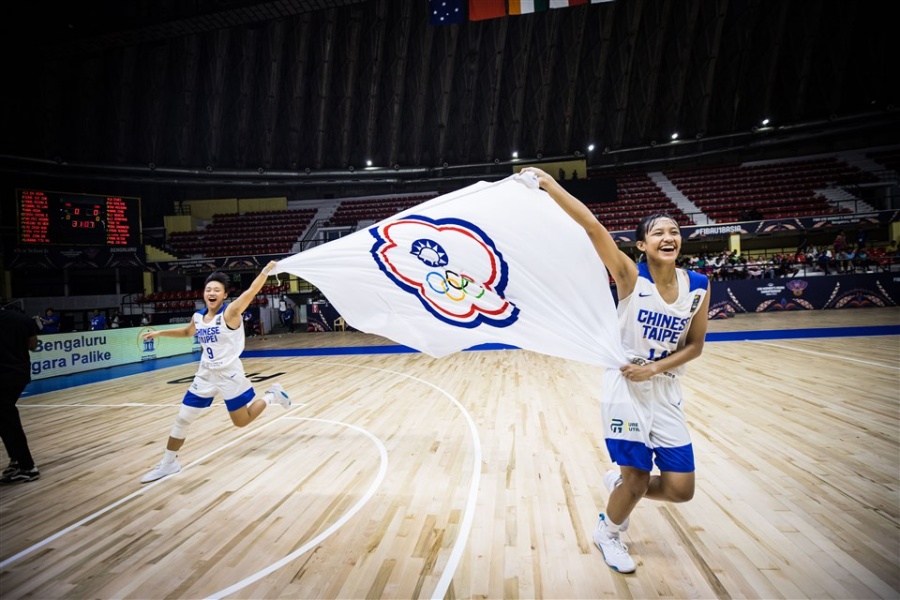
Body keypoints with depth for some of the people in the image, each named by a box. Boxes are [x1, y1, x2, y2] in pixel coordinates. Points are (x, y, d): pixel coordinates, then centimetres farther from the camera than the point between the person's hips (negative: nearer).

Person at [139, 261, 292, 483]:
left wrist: (266, 271, -37)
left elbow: (251, 291, -29)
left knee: (242, 422, 4)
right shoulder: (198, 317, 3)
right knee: (182, 418, 8)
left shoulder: (230, 312, -17)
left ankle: (272, 395, 26)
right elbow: (187, 332, 27)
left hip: (230, 375, -6)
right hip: (205, 375, 6)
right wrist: (160, 333, 23)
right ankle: (168, 463, 26)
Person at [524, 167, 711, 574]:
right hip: (625, 390, -4)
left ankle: (617, 482, 35)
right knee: (637, 476, 2)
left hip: (666, 394, 4)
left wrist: (654, 368, -13)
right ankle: (607, 533, 34)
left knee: (680, 489, 4)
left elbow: (695, 346, 2)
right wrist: (547, 183, -32)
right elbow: (592, 226, -24)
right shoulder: (631, 276, -13)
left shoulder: (699, 286, -3)